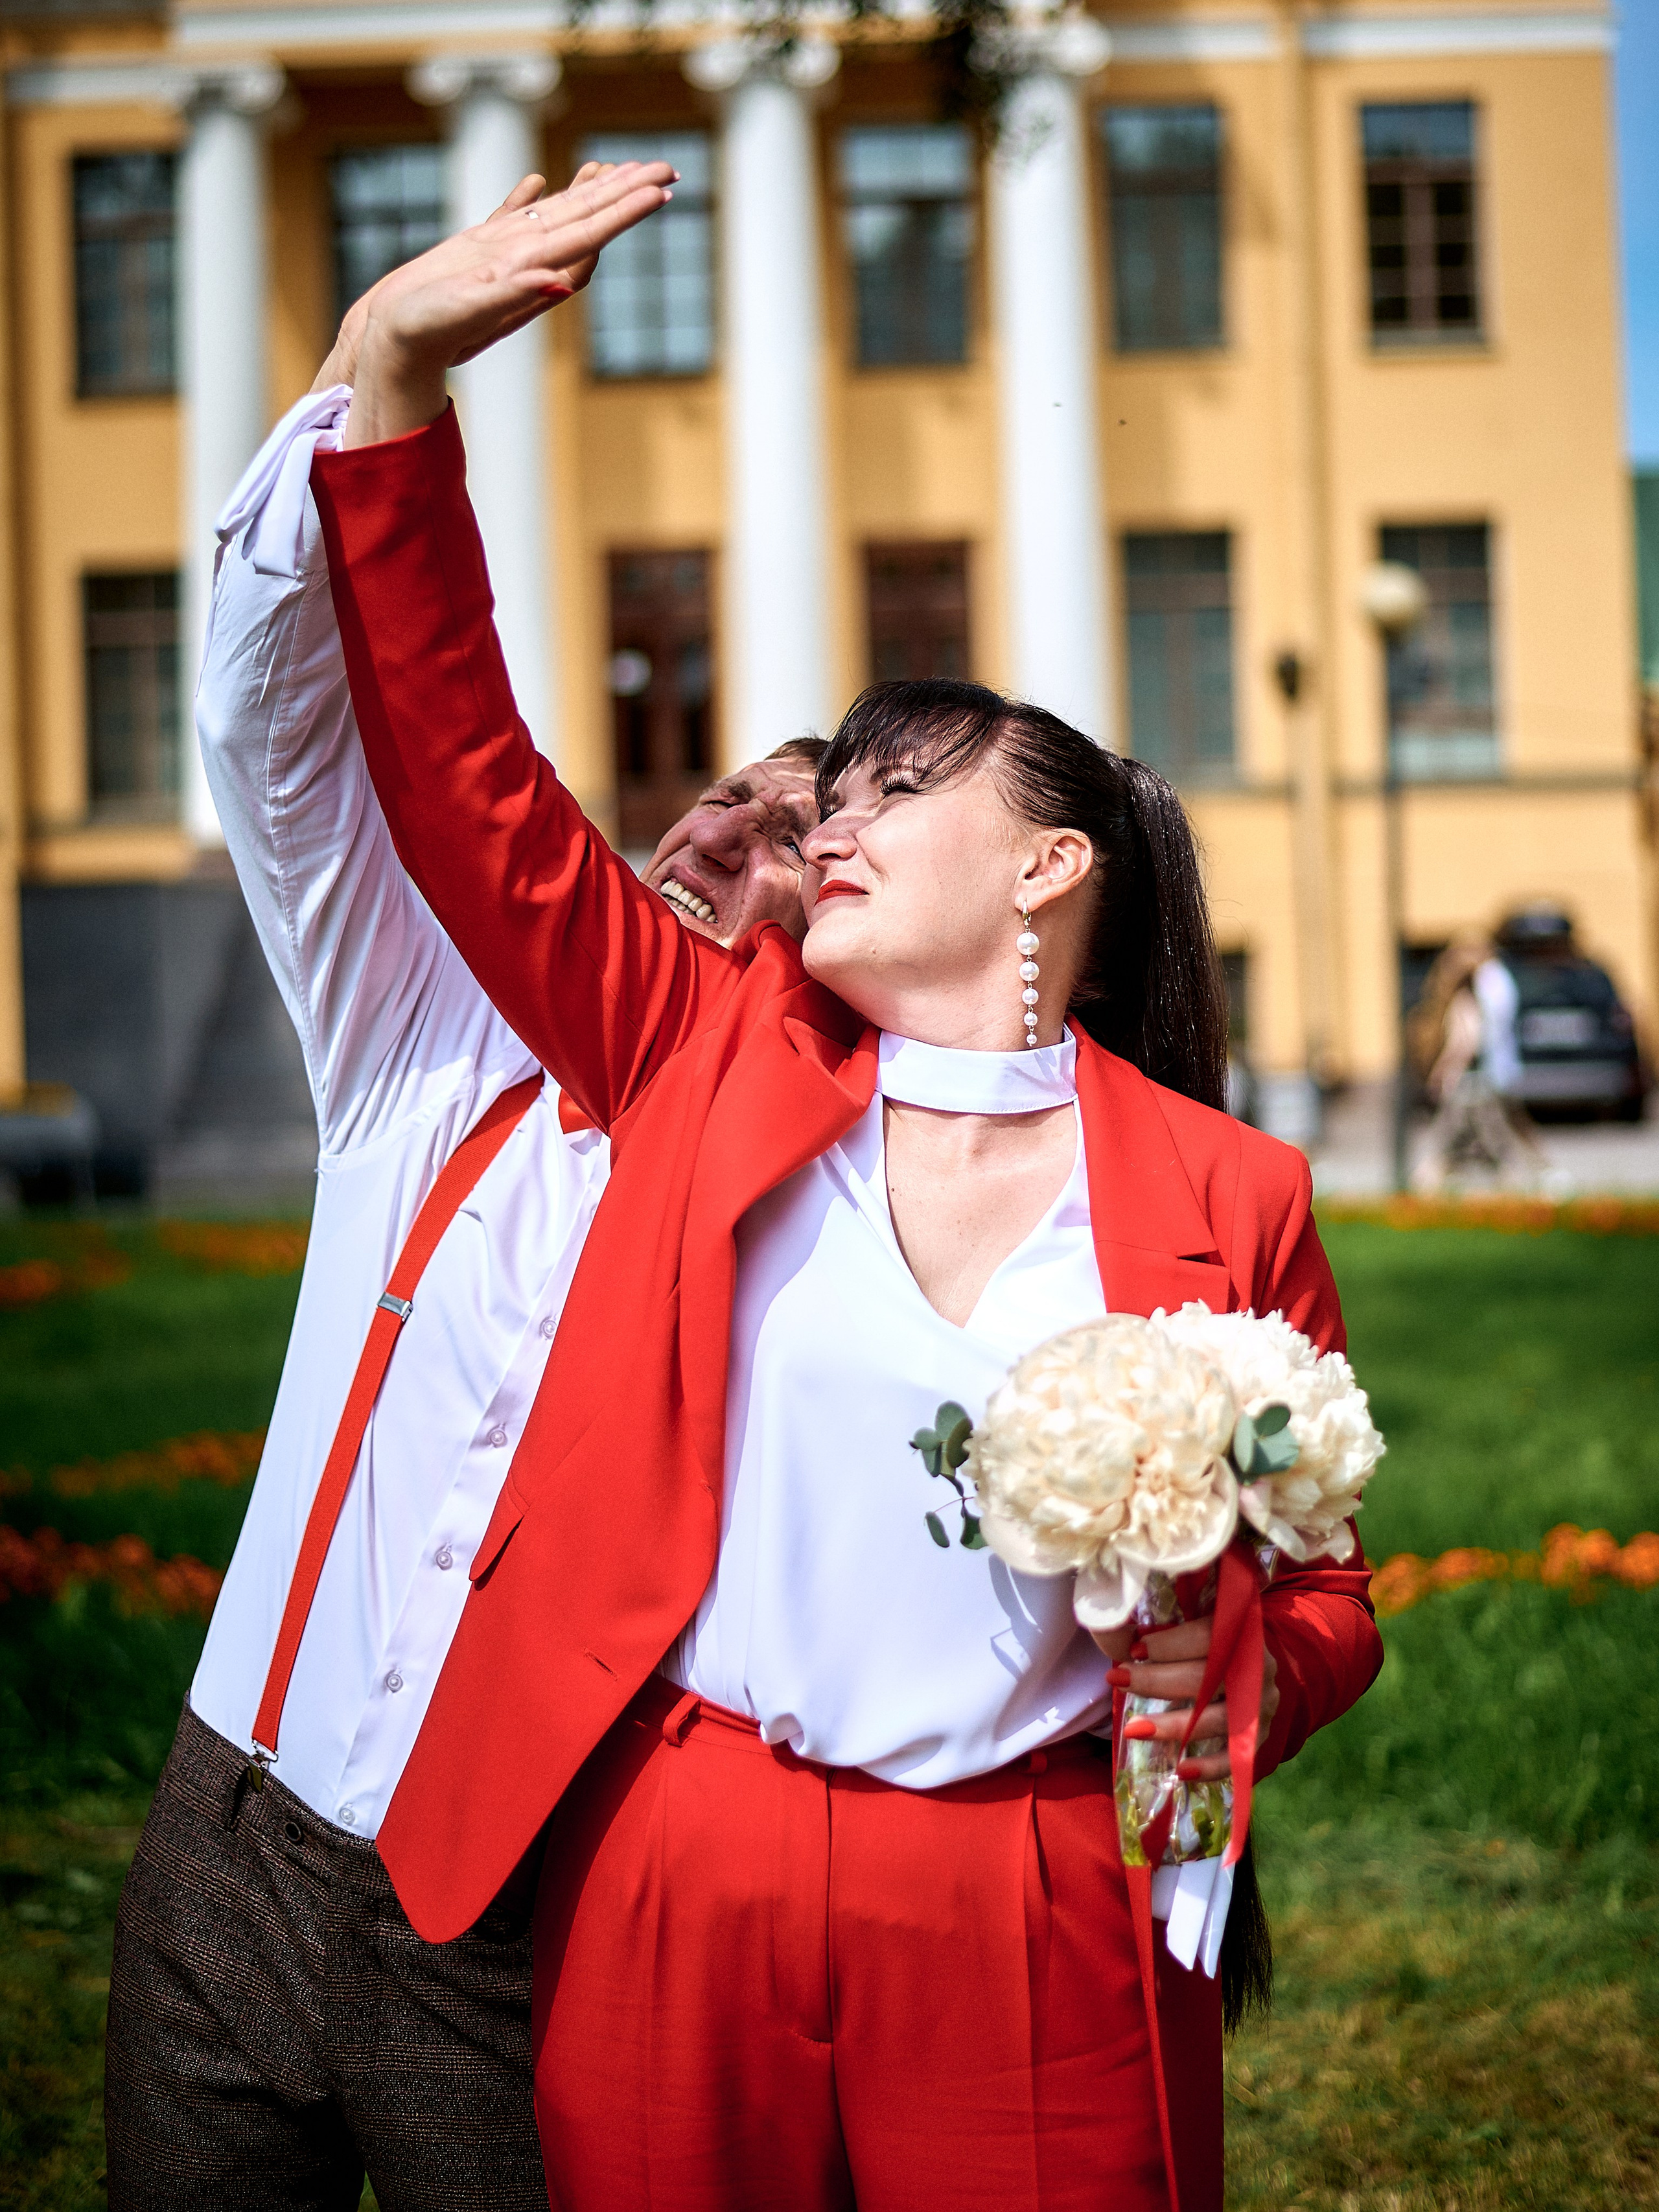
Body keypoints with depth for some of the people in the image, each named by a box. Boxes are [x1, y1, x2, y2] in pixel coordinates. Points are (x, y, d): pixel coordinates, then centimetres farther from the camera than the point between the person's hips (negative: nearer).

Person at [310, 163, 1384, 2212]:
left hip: (1032, 1932, -1)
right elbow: (462, 775, -2)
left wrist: (1229, 1672, -14)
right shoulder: (719, 1062, 4)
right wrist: (392, 383, -10)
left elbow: (1321, 1595, 9)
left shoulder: (1227, 1198, 1)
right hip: (663, 1891, 2)